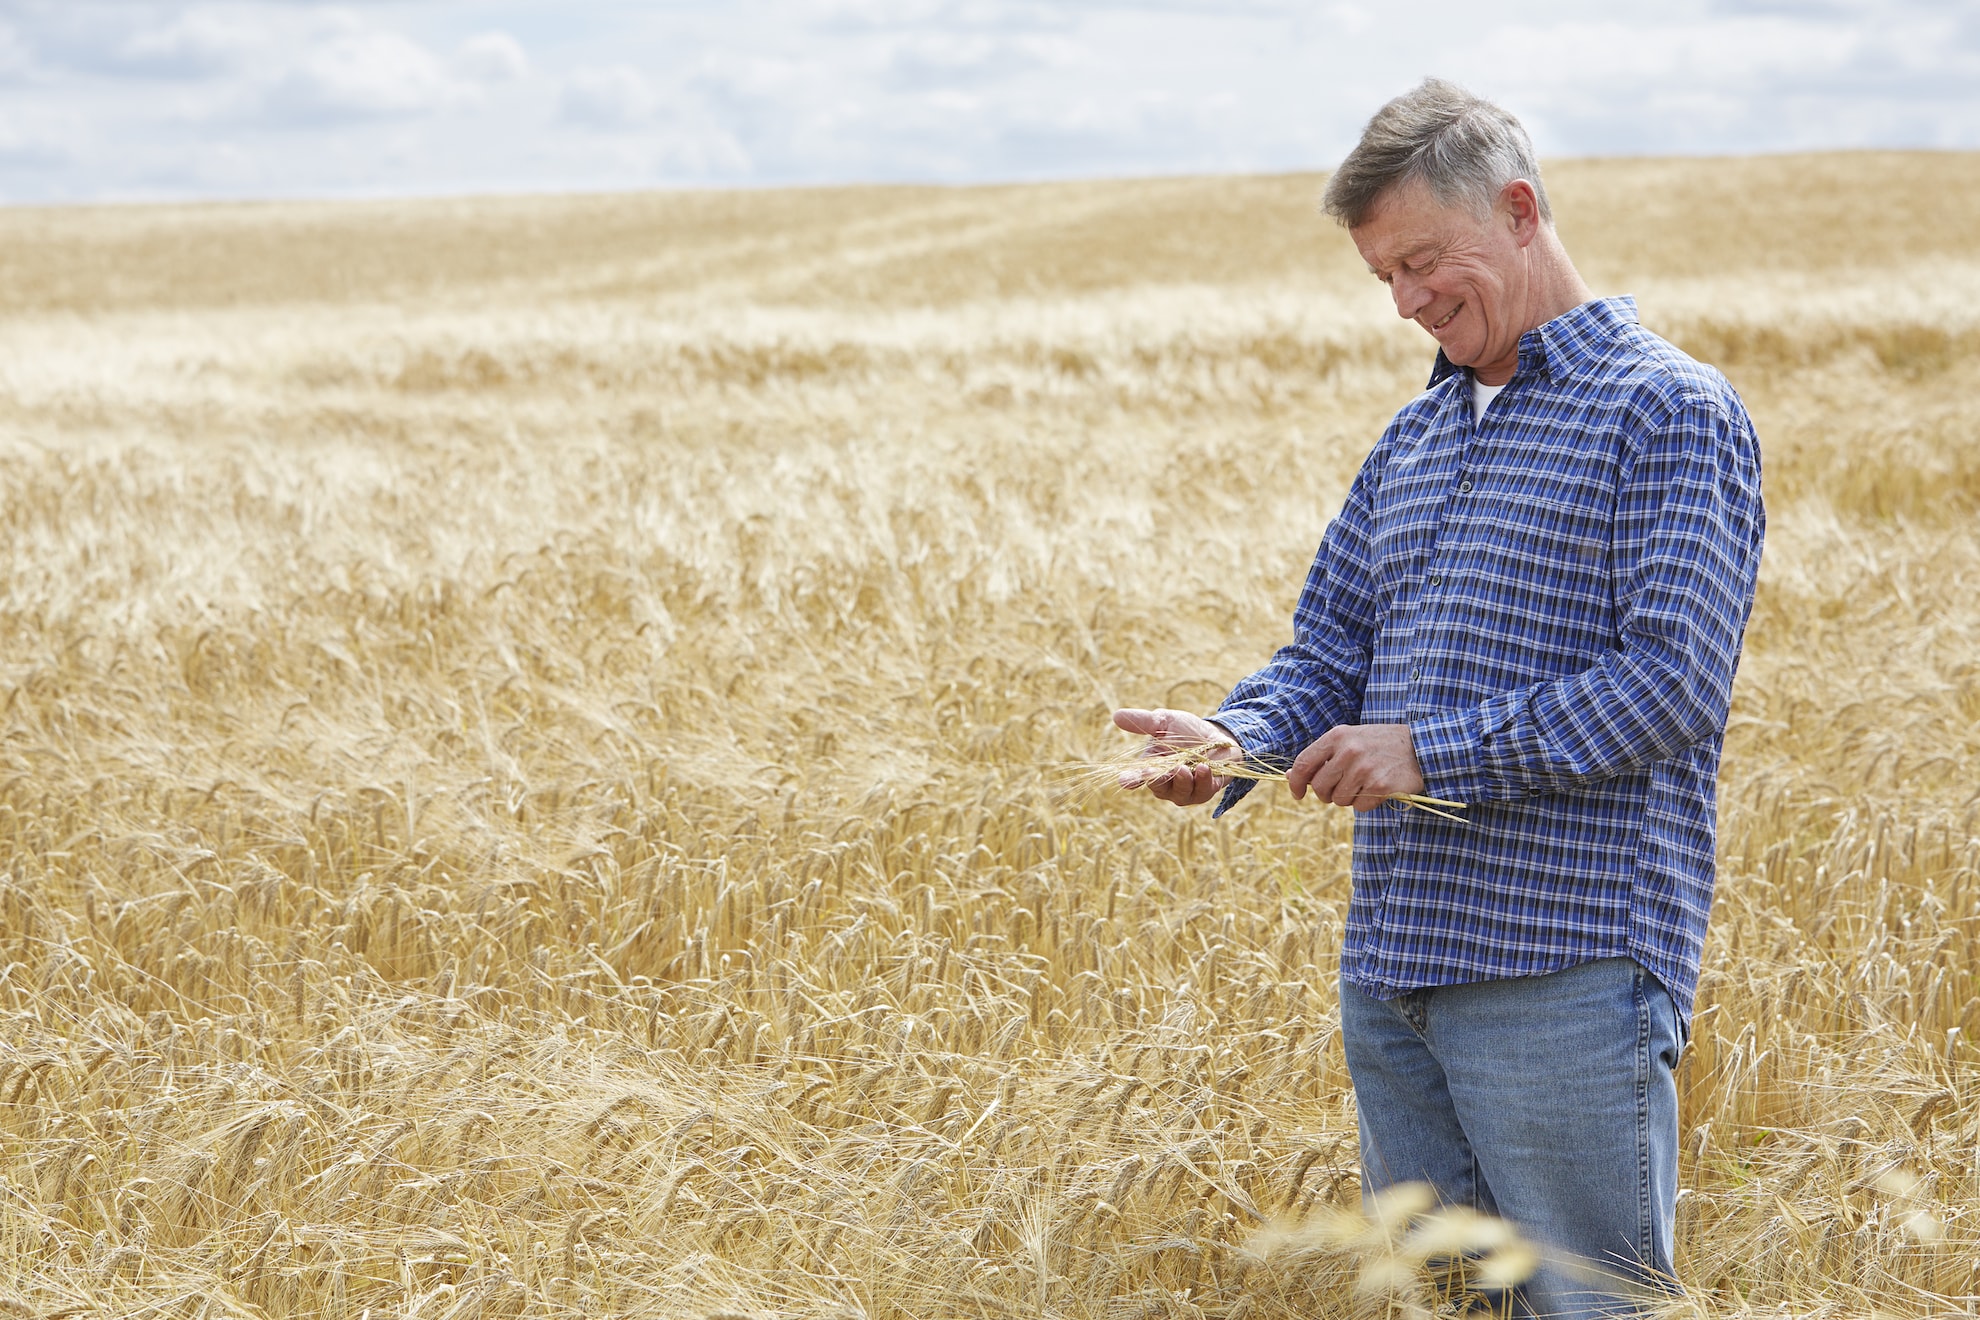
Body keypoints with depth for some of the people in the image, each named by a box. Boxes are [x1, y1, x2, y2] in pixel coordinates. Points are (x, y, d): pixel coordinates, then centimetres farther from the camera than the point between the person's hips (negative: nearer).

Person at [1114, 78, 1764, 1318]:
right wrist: (1234, 742, -5)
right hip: (1393, 967, 8)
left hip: (1566, 977, -7)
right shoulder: (1415, 437, 18)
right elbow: (1331, 651, 17)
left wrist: (1434, 750, -17)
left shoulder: (1673, 412, -6)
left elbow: (1674, 683, -15)